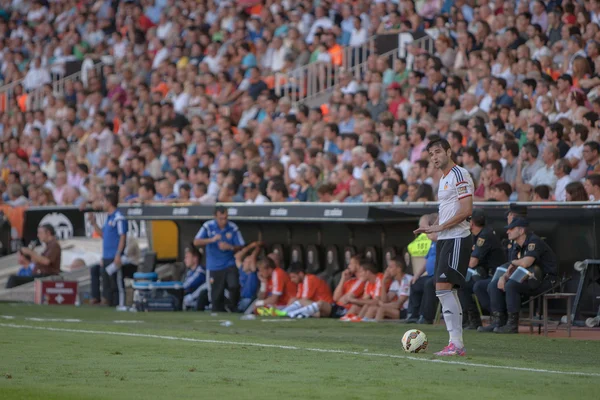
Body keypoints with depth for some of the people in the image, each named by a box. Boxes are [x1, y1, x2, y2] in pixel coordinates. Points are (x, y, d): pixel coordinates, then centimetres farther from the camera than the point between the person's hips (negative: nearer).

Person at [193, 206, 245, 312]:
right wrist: (212, 239, -23)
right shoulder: (208, 226, -5)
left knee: (234, 286, -20)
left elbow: (240, 247, 2)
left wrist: (230, 247, -19)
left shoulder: (233, 228, -4)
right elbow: (196, 242, -11)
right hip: (214, 267, 0)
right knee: (216, 294, 1)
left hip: (230, 264, 0)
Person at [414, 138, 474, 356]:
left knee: (443, 287, -17)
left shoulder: (459, 175, -11)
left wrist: (440, 227, -17)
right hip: (444, 239, 10)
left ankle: (456, 343, -17)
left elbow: (466, 210, -19)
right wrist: (432, 227, 11)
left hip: (457, 238, -10)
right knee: (448, 291, 8)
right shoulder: (443, 179, 19)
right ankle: (457, 344, 11)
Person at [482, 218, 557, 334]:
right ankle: (498, 322, -5)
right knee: (493, 285, 2)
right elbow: (512, 268, 12)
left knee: (511, 285, -31)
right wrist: (503, 277, -11)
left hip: (545, 280, -10)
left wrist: (513, 262, -9)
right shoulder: (516, 246, 13)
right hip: (527, 279, 10)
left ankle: (512, 324, -26)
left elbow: (525, 263, -31)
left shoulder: (534, 242, -17)